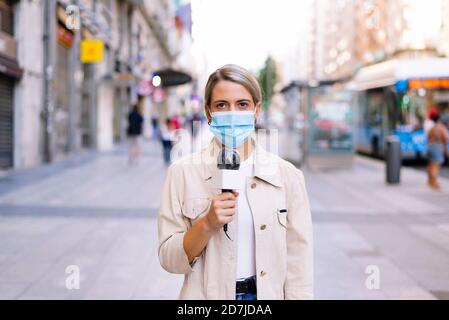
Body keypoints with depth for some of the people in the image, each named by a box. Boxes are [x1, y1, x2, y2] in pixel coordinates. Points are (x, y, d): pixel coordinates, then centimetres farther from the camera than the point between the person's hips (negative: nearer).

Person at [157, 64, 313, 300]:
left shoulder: (287, 175, -5)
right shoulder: (183, 172, -7)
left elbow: (298, 265, -5)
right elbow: (169, 259, -8)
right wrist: (207, 224, -21)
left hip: (268, 293, 1)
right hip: (207, 293, -1)